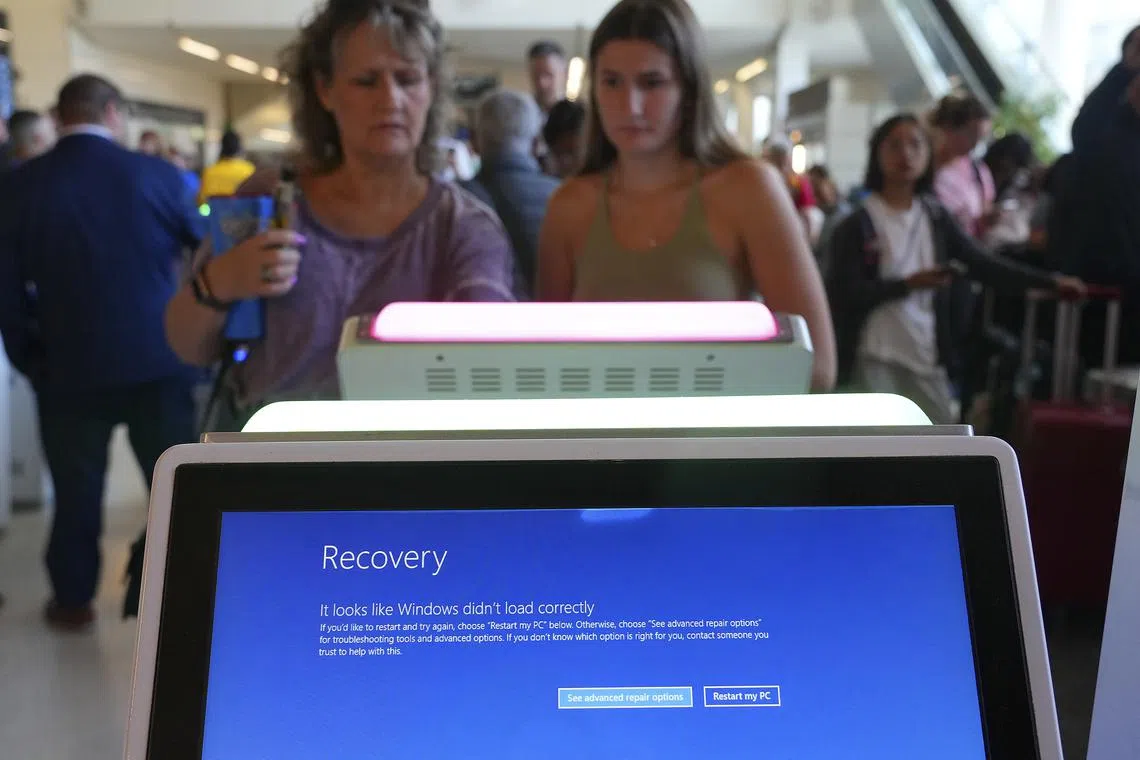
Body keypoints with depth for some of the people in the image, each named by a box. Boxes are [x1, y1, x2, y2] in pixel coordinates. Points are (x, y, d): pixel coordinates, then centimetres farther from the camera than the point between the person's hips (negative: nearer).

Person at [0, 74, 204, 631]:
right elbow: (204, 245, 5)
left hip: (69, 366, 1)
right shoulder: (155, 174, -7)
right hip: (157, 359, -1)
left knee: (76, 489, 14)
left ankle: (73, 599, 26)